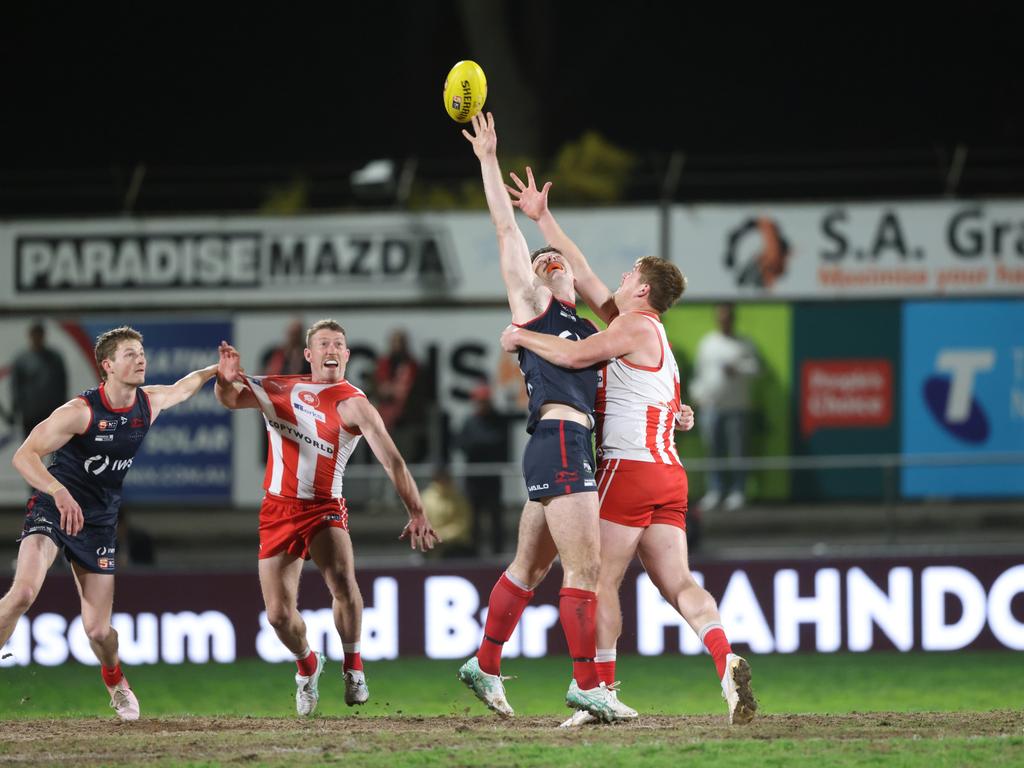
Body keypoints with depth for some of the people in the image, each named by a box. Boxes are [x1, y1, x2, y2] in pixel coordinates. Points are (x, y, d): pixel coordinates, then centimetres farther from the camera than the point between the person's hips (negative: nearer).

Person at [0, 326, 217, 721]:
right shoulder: (80, 411, -19)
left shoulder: (149, 403, -1)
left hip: (99, 522, 4)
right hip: (53, 510, -4)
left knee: (98, 631, 0)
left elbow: (182, 387, 25)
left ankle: (115, 679, 34)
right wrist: (60, 492, -39)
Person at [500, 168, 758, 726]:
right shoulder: (640, 327, 21)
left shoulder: (636, 327, -5)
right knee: (677, 583, -3)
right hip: (667, 474, 9)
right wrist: (543, 219, 31)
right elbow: (582, 275, 28)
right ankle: (726, 663, -24)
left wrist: (522, 337, -3)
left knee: (603, 581, -3)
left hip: (630, 468, -9)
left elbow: (573, 355, -19)